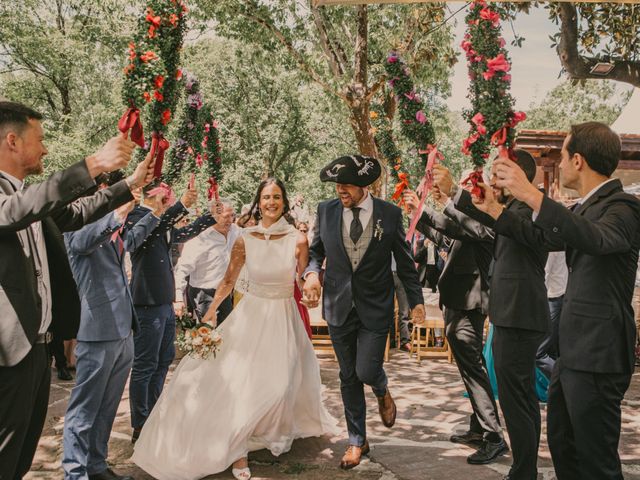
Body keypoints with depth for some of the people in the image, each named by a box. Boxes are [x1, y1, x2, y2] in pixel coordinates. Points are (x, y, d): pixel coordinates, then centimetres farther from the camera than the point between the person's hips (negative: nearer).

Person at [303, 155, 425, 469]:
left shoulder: (390, 214, -7)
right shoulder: (326, 211, -3)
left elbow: (404, 261, 1)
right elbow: (316, 251, 9)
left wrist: (416, 300, 0)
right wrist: (312, 272, -12)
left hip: (375, 308, -2)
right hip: (339, 306, 2)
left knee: (367, 372, -8)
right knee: (348, 377, 11)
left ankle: (382, 392, 32)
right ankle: (357, 441, 29)